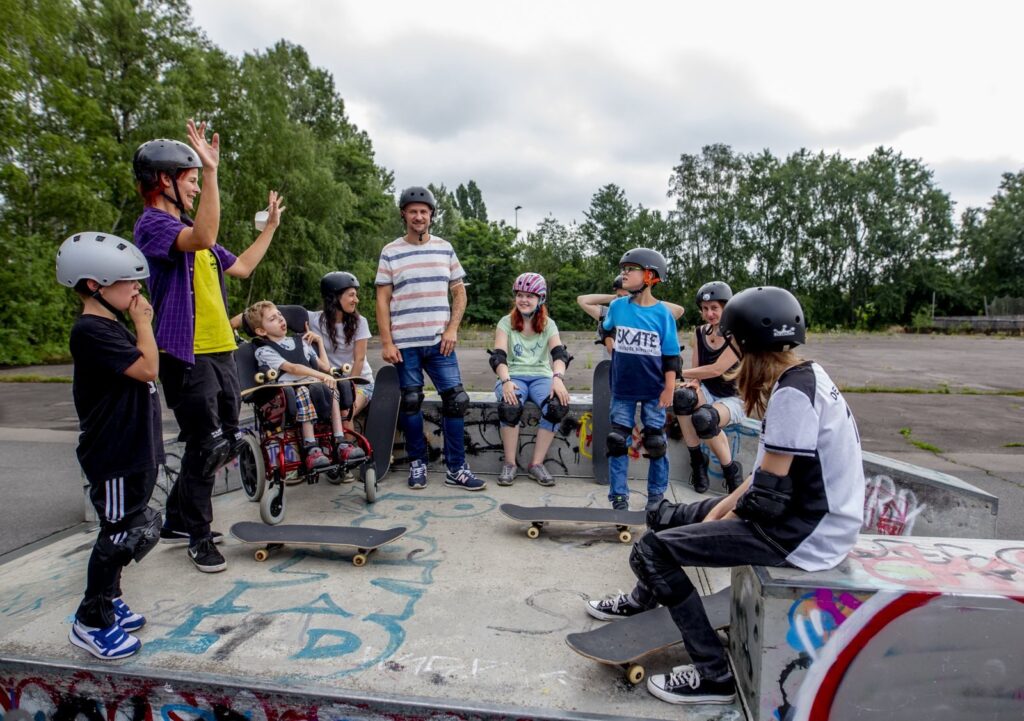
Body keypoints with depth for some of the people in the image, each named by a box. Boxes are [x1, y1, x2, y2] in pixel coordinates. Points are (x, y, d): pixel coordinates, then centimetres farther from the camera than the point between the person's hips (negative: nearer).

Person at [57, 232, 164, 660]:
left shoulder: (111, 327, 13)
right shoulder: (92, 331, -19)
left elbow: (141, 373, 18)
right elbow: (148, 369, -23)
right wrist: (143, 324, -14)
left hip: (134, 449, 10)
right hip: (115, 455, -10)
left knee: (129, 531, 20)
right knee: (120, 535, 1)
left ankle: (108, 601, 36)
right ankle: (90, 623, 17)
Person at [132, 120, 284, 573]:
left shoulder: (189, 229, 21)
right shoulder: (152, 223, -8)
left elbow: (241, 267, 27)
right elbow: (203, 238, -30)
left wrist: (270, 226, 29)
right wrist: (212, 170, -31)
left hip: (220, 352, 9)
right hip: (187, 356, -9)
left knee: (226, 443, 13)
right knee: (205, 446, -4)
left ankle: (177, 520, 31)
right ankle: (198, 536, 15)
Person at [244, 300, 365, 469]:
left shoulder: (301, 342, 28)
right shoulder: (264, 351, 8)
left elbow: (325, 366, 28)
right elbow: (292, 368, -9)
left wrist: (319, 340, 32)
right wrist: (321, 376, -20)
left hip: (314, 385, 5)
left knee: (331, 388, -25)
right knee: (303, 391, -35)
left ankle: (340, 443, -27)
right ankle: (310, 448, -36)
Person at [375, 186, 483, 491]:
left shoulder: (445, 248, 8)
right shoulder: (390, 252, 2)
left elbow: (459, 293, 11)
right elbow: (382, 300, 1)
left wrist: (452, 329, -2)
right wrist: (386, 342, -7)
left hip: (439, 342, 2)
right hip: (405, 344, -1)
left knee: (456, 400, -3)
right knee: (411, 403, 6)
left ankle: (456, 469, 7)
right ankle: (417, 463, 22)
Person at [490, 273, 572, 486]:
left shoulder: (548, 324, 8)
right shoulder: (506, 322, 4)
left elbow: (559, 353, -9)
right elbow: (498, 356, -9)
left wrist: (558, 378, -31)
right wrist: (506, 381, -29)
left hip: (541, 376, 2)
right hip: (514, 376, -1)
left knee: (557, 406, -31)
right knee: (510, 406, -35)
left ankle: (536, 464, -16)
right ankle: (509, 464, -15)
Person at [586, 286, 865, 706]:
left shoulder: (791, 392, -23)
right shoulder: (803, 377, 8)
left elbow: (769, 492, -23)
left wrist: (721, 519, -5)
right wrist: (719, 509, 5)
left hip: (803, 534, -10)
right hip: (805, 514, 10)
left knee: (653, 549, -12)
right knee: (665, 518, 17)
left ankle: (714, 675, -1)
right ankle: (645, 599, 42)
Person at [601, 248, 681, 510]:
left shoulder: (662, 313, -7)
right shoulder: (617, 306, -2)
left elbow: (671, 354, -4)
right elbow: (607, 329, 22)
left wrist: (669, 388, -7)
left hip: (654, 390, -1)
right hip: (623, 389, 2)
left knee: (656, 444, 8)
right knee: (617, 442, 3)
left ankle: (656, 496, 23)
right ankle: (619, 496, 13)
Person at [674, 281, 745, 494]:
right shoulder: (700, 333, 6)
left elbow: (716, 369, -22)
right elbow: (696, 369, 4)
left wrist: (678, 373, -19)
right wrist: (692, 381, -20)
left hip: (733, 398, -4)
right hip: (708, 393, 4)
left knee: (704, 418, -38)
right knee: (683, 396, -33)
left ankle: (731, 469, -9)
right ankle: (697, 461, -15)